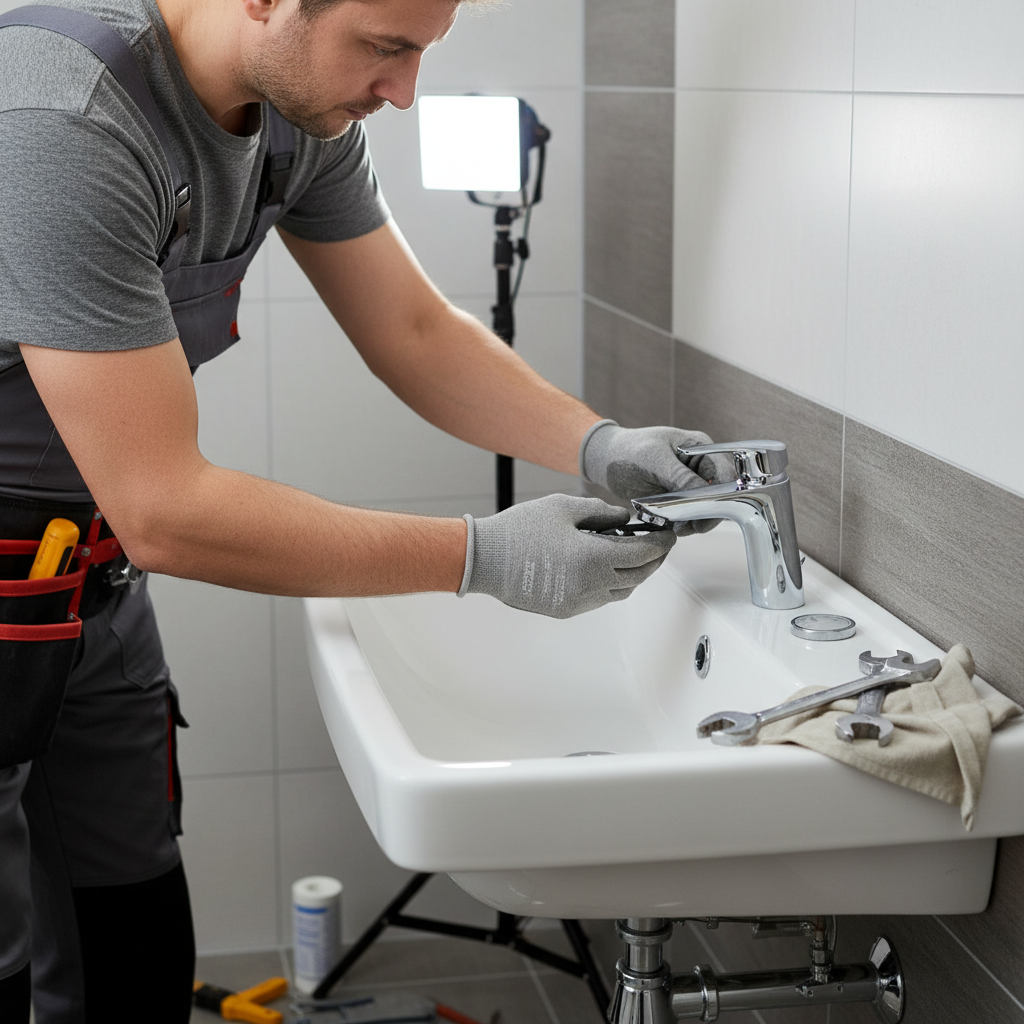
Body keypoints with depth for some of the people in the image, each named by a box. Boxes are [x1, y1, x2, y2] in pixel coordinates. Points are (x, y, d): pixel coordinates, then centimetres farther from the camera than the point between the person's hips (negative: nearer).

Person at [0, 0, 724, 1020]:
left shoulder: (304, 100, -6)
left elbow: (415, 332, 5)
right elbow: (164, 511, -31)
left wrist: (600, 446, -11)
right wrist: (485, 556, -28)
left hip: (95, 582, 7)